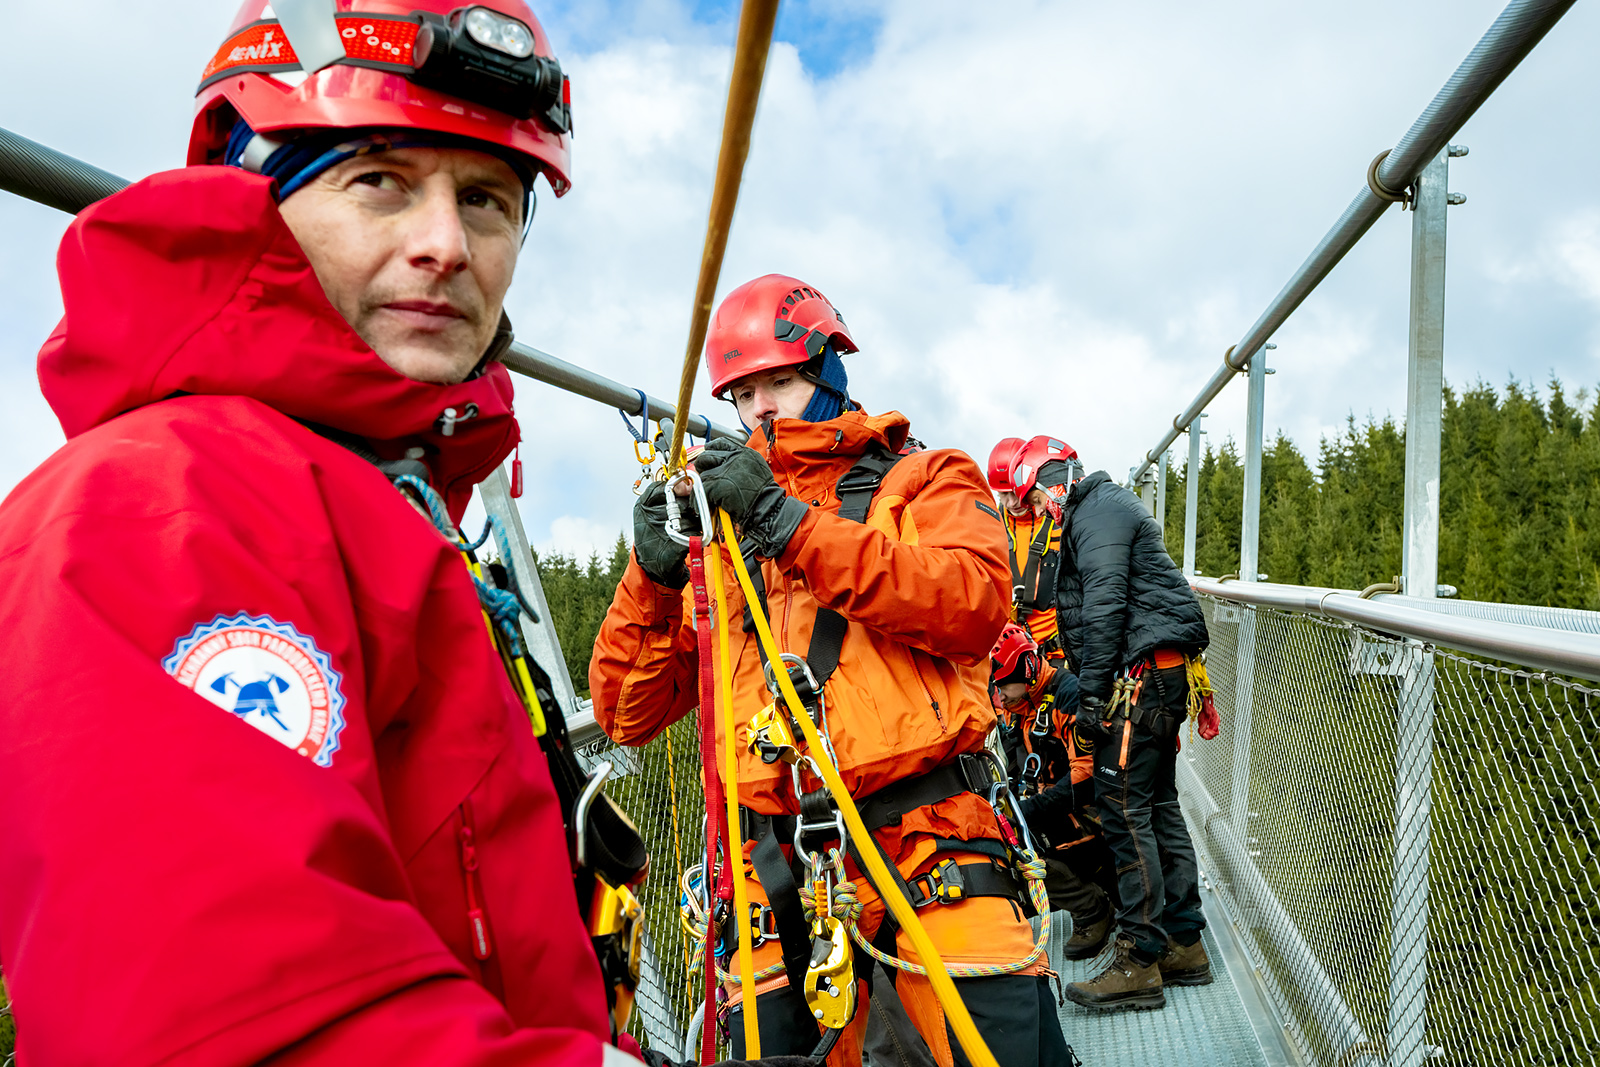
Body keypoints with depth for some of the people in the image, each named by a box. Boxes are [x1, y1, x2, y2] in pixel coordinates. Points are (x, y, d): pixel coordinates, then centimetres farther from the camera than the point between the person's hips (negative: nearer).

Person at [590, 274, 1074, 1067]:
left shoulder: (923, 482, 11)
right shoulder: (718, 535, 17)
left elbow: (973, 602, -12)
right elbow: (628, 717, 13)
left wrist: (790, 522, -15)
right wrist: (652, 577, -4)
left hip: (925, 843, -2)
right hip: (777, 873, 3)